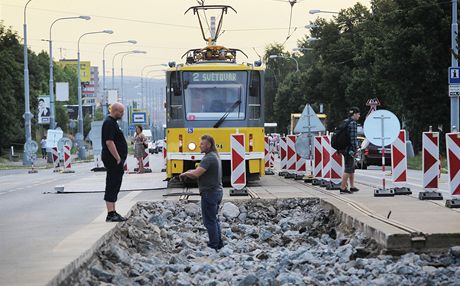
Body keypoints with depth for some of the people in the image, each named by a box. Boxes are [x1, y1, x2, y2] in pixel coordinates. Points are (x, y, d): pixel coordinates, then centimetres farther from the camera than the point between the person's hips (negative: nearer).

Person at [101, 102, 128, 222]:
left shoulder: (112, 122, 18)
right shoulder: (109, 123, -15)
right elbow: (109, 142, -23)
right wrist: (118, 158, -22)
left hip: (115, 160, 11)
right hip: (113, 160, -11)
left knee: (114, 185, 13)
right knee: (112, 185, -10)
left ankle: (112, 212, 18)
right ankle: (111, 214, -11)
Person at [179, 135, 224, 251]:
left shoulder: (208, 158, -21)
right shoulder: (215, 156, 13)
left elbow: (196, 174, -29)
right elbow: (201, 172, 17)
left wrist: (185, 173, -10)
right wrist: (189, 173, 3)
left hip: (209, 193, -10)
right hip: (217, 191, 10)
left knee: (209, 221, -3)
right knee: (214, 219, 18)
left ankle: (214, 246, 1)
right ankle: (218, 244, 24)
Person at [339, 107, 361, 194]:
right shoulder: (353, 123, -14)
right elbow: (353, 137, -20)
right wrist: (355, 149, -17)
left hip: (344, 147, 10)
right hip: (350, 149, -10)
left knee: (352, 167, 18)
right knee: (348, 169, -6)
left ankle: (352, 187, 25)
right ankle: (342, 188, -7)